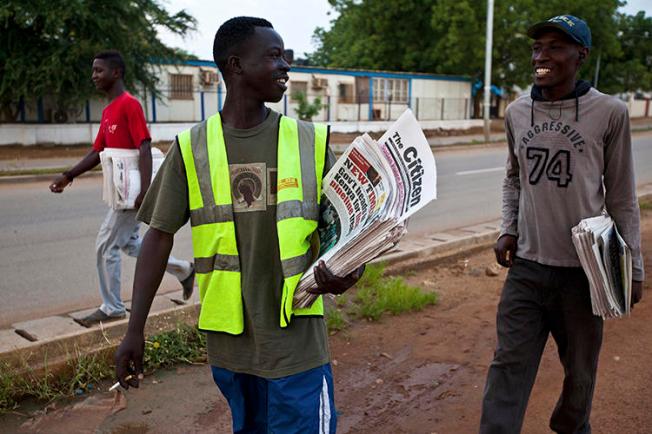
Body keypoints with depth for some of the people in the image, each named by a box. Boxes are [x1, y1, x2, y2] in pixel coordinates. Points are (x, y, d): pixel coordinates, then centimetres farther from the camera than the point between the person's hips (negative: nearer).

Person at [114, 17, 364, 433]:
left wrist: (344, 270, -20)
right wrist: (135, 329, -1)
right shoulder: (192, 149, -2)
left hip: (296, 339, -1)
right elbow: (160, 236, 1)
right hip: (228, 337, 1)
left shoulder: (310, 141, -2)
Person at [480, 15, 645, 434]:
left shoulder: (609, 112, -5)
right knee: (509, 367, 2)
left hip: (584, 269, -2)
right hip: (526, 266, 2)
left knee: (580, 371, 14)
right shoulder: (517, 112, 5)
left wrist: (633, 265, 0)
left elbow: (622, 196, -1)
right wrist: (507, 229, 5)